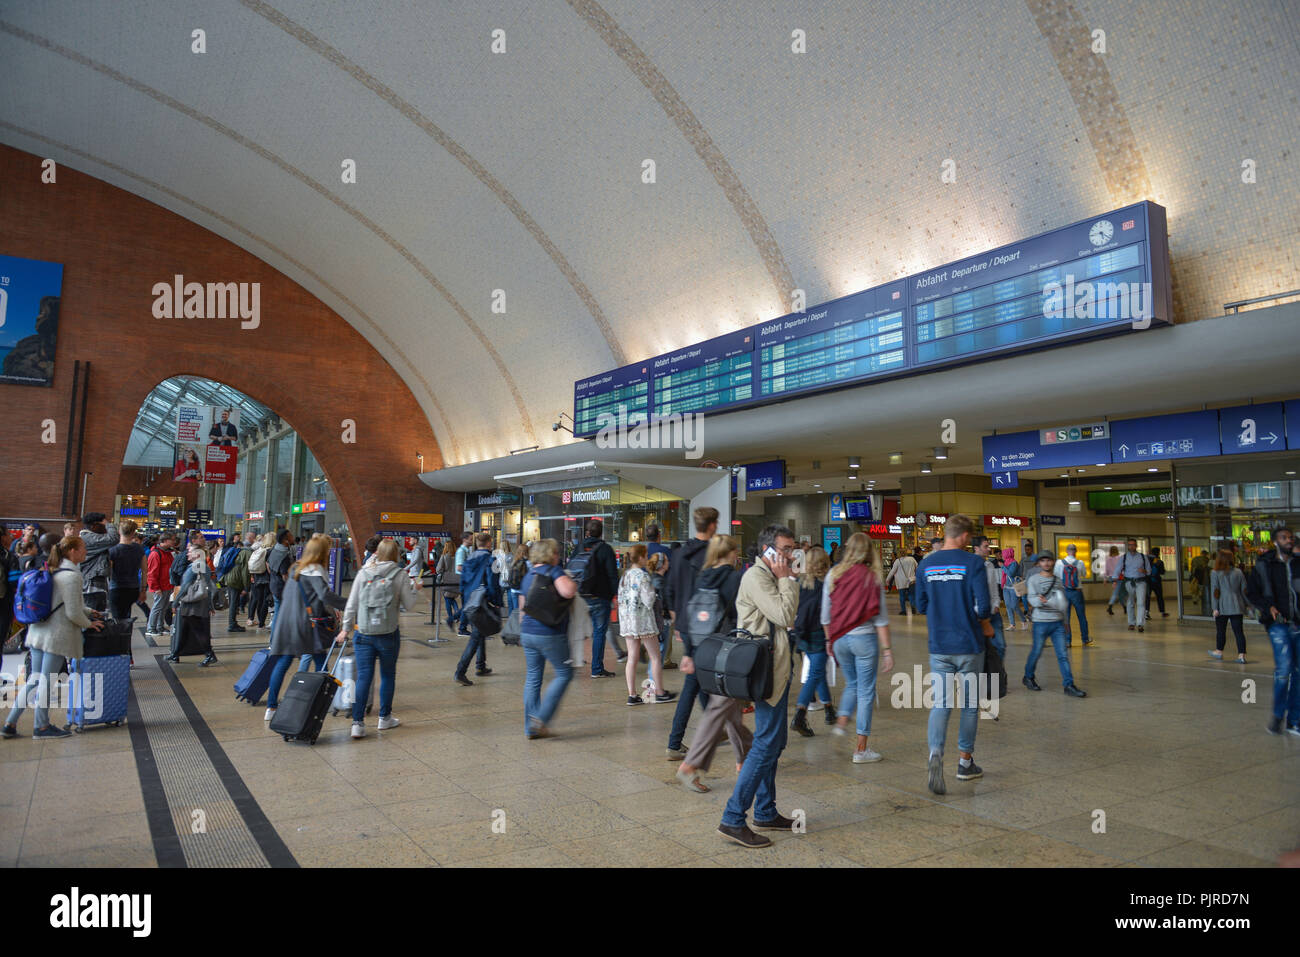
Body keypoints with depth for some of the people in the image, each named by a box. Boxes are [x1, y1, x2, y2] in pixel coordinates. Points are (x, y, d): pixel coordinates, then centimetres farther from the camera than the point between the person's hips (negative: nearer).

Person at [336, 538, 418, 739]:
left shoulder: (363, 573, 1)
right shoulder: (400, 576, -5)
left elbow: (351, 605, 3)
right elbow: (408, 606, -1)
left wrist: (346, 628, 12)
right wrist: (414, 589, 15)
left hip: (363, 634, 2)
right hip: (388, 633, -1)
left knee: (363, 677, 4)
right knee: (388, 675, 15)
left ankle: (357, 722, -2)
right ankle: (385, 718, 26)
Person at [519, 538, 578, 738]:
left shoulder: (528, 576, 13)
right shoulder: (554, 571, -10)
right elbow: (567, 592, -29)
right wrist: (573, 584, -7)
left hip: (528, 632, 7)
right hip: (550, 635, -7)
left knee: (532, 677, 12)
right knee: (564, 673, 7)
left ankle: (531, 728, 16)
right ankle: (541, 717, -1)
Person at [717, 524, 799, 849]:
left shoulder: (770, 576, 16)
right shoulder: (756, 577, -15)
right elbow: (785, 616, -21)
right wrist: (787, 579, -14)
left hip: (778, 669, 11)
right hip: (768, 672, -11)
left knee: (773, 743, 16)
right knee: (767, 745, -9)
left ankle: (766, 813, 26)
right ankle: (733, 820, -5)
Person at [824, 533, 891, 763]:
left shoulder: (833, 575, 1)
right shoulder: (872, 578, -7)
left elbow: (826, 615, 5)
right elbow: (880, 618, -7)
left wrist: (830, 641, 16)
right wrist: (887, 649, -4)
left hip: (840, 638, 3)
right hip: (864, 639, -3)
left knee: (852, 684, 25)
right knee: (866, 691, 5)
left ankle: (842, 721, 10)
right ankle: (861, 749, 8)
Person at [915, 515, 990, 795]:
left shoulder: (926, 564, 2)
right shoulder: (972, 563, -10)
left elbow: (921, 606, 7)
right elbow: (982, 606, -14)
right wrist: (985, 625, 5)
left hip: (939, 646, 2)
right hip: (969, 645, -2)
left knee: (940, 705, 4)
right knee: (970, 704, 13)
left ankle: (935, 754, -18)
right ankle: (965, 762, 24)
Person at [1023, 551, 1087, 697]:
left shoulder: (1057, 580, 12)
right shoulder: (1034, 579, -2)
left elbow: (1063, 601, 20)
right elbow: (1032, 599, -12)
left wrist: (1064, 621, 21)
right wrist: (1041, 601, -35)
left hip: (1058, 622, 4)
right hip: (1041, 622, -4)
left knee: (1063, 655, 0)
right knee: (1036, 652, 5)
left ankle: (1069, 685, 1)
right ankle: (1028, 677, 25)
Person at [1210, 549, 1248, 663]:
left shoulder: (1215, 573, -7)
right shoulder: (1238, 572, 4)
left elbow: (1215, 591, -10)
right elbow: (1244, 590, 8)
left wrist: (1215, 608, -8)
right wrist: (1247, 604, 16)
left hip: (1222, 608, -3)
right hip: (1237, 607, 3)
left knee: (1220, 630, 10)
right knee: (1238, 630, 2)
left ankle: (1219, 652, 23)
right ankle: (1242, 655, -4)